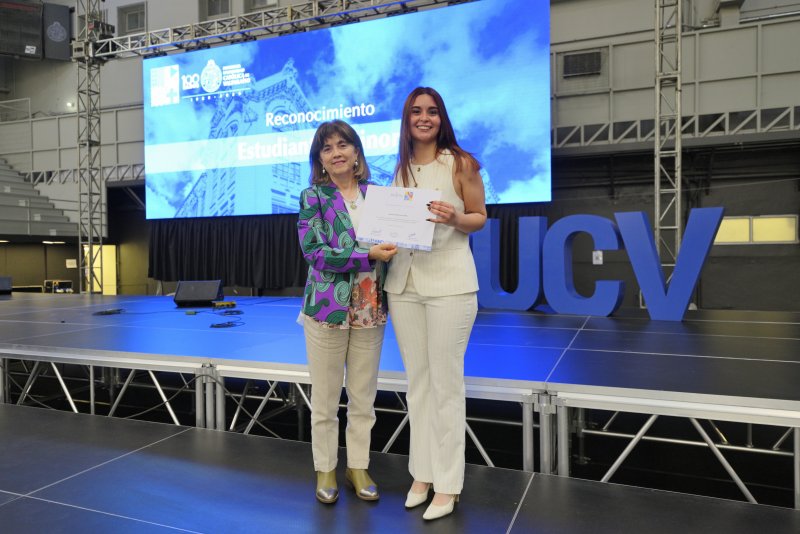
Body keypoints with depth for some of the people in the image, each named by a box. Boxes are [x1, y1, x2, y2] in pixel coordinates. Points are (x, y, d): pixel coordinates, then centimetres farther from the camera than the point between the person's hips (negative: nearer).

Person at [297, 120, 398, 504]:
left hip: (370, 309, 3)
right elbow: (314, 252, -13)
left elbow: (388, 243, 16)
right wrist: (369, 255, -21)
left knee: (364, 398, 12)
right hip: (328, 306, -3)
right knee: (325, 398, 8)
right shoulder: (313, 197, -2)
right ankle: (325, 470, 27)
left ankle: (358, 466, 29)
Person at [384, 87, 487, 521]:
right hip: (404, 282, 5)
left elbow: (480, 218, 1)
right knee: (417, 382, 11)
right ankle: (422, 473, 26)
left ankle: (447, 484, 15)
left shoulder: (461, 163, -1)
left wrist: (454, 217, -18)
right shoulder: (400, 169, 13)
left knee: (445, 383, 0)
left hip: (449, 283, -5)